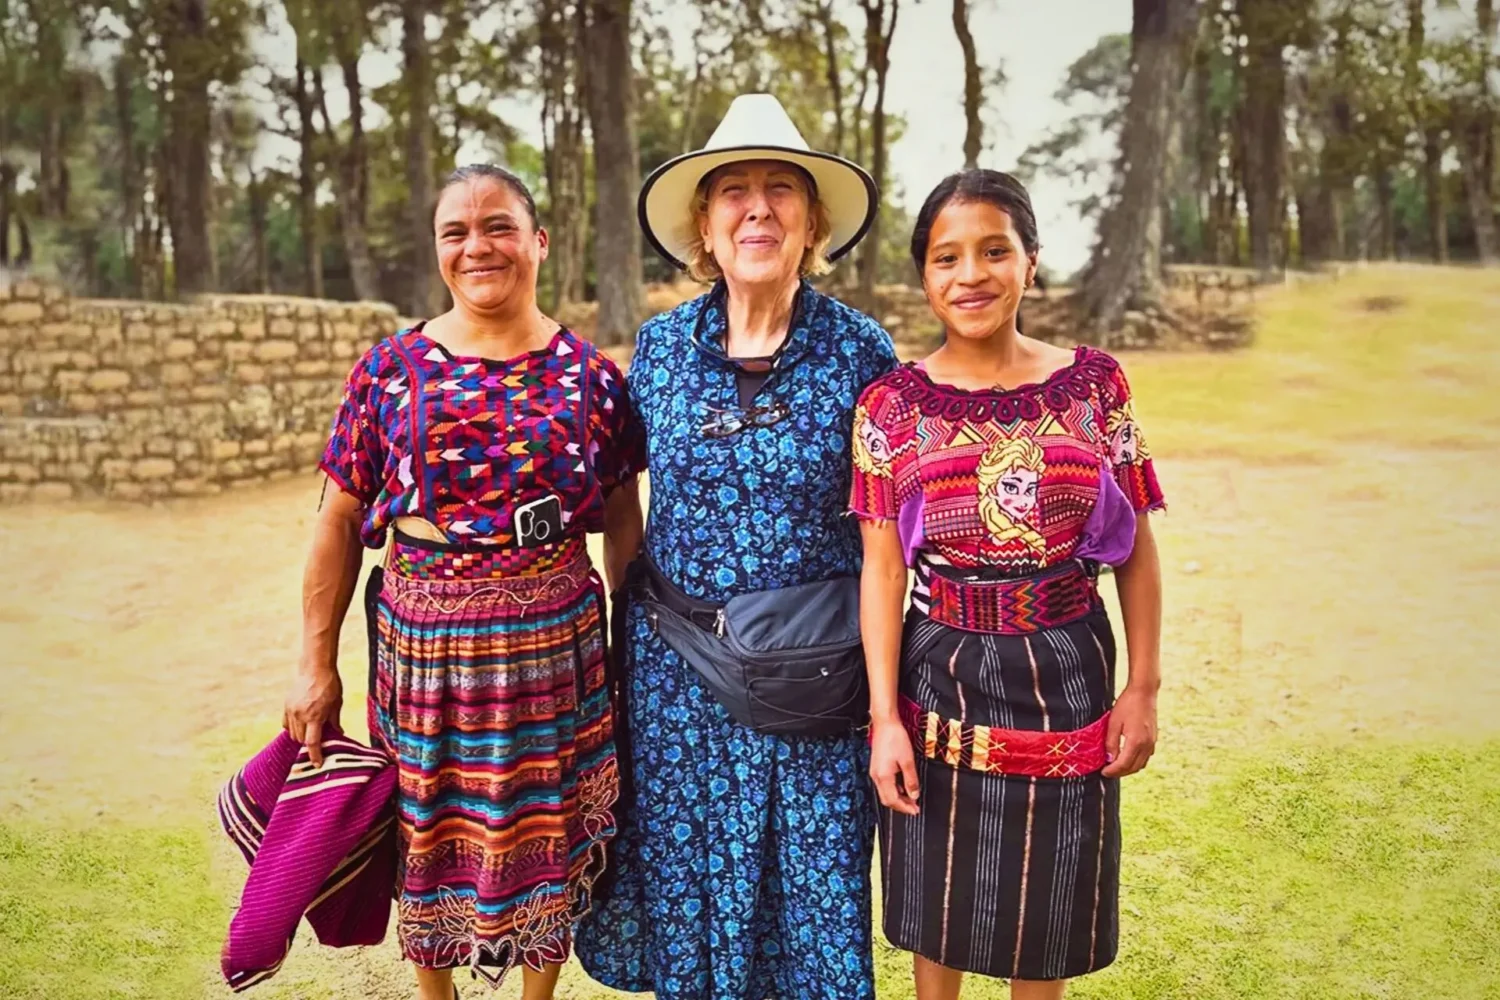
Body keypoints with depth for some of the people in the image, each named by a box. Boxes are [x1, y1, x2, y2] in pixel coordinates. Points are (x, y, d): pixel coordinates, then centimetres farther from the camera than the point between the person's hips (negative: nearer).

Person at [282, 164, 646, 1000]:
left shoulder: (588, 375, -1)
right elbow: (340, 524, 2)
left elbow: (623, 525, 5)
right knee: (428, 835, 14)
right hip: (422, 642, 1)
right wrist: (317, 665, 1)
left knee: (546, 837, 12)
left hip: (553, 642, 0)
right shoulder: (390, 369, -1)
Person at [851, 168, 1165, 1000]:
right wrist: (884, 716, -9)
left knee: (1048, 906, 17)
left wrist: (1144, 687, -1)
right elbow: (882, 568, -6)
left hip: (1066, 674, 1)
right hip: (942, 675, -1)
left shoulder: (1095, 384, -3)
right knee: (941, 906, 16)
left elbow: (1137, 548, 2)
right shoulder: (892, 406, -6)